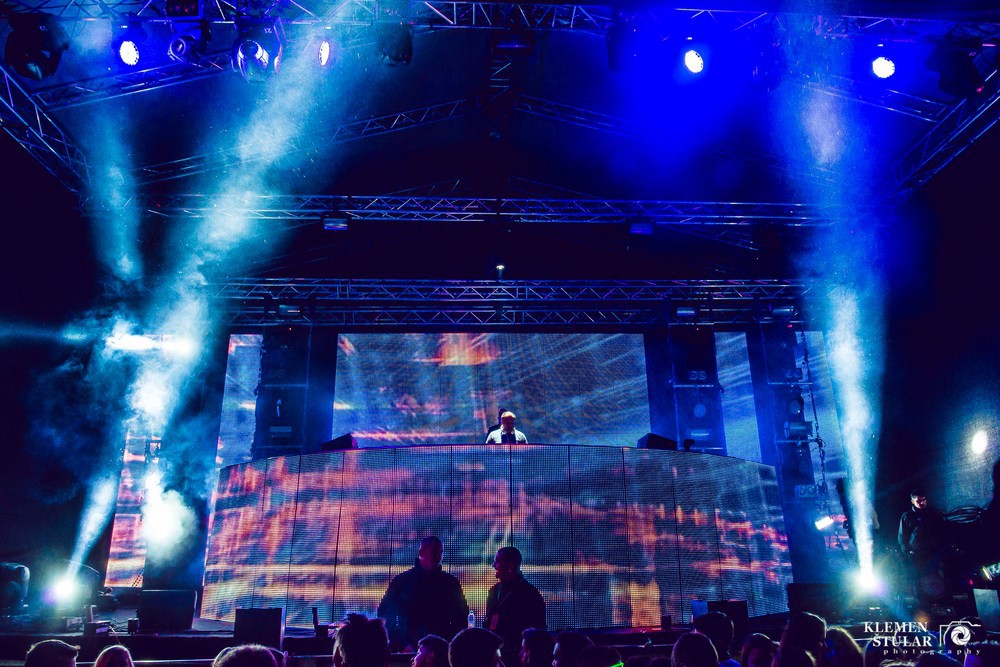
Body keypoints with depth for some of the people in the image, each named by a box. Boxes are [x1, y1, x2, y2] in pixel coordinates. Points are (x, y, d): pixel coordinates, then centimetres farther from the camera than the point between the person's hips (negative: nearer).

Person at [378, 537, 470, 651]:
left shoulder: (450, 583, 8)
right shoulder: (402, 580, 3)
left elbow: (461, 615, 12)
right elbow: (385, 613, 2)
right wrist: (401, 645, -8)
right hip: (410, 650, -1)